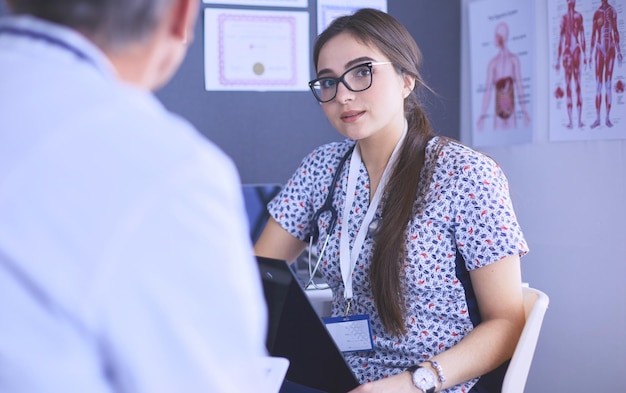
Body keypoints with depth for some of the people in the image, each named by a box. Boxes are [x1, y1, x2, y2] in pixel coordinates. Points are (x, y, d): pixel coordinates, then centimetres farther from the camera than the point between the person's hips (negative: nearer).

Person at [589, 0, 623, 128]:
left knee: (608, 85, 2)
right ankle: (597, 118, 4)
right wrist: (591, 54, 1)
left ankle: (608, 118, 5)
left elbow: (615, 31, 10)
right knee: (598, 86, 0)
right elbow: (593, 34, 2)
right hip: (599, 49, -1)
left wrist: (619, 51, 9)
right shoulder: (597, 13, 0)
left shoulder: (612, 11, 6)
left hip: (611, 49, 1)